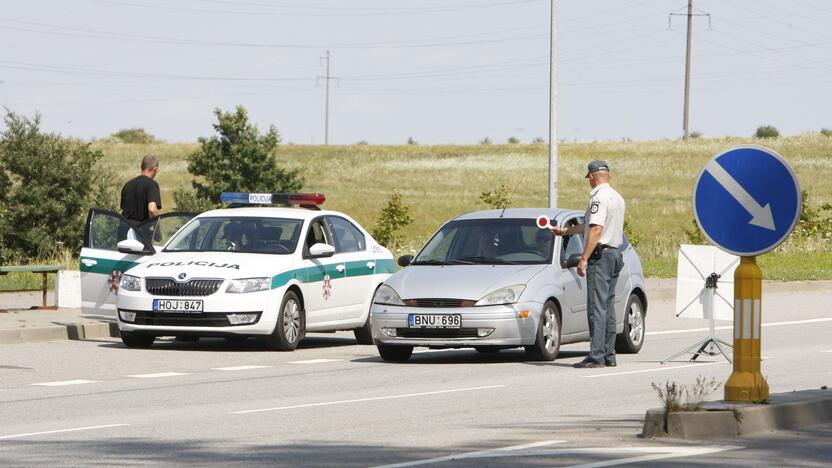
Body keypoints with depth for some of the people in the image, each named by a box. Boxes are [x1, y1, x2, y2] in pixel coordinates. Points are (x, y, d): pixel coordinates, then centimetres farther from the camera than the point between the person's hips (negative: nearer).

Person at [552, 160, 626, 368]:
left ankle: (596, 356, -14)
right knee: (608, 307, 12)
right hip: (615, 254, 9)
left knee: (597, 307, -10)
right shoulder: (618, 198, 17)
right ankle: (609, 355, 14)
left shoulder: (599, 198, -13)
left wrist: (584, 259, -24)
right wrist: (564, 231, 39)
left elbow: (596, 229, -23)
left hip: (600, 255, -9)